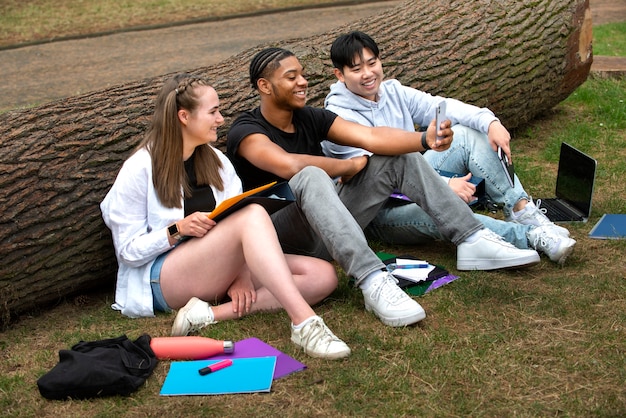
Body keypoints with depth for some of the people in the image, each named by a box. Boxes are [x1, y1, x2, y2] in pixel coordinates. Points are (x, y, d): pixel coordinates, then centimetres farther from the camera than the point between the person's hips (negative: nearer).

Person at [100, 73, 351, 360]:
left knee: (323, 275, -14)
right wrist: (178, 230, -22)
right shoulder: (139, 170, -6)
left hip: (221, 270, 7)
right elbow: (128, 252, -6)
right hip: (163, 280, -7)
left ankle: (213, 314, -27)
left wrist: (241, 273, -16)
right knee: (252, 215, -32)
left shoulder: (216, 161, 11)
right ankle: (304, 323, -44)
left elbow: (233, 221, 2)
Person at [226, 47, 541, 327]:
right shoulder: (246, 131, -14)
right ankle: (372, 280, -47)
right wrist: (351, 166, -17)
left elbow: (370, 137, -8)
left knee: (401, 159, 0)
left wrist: (424, 140, -25)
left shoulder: (311, 118, 5)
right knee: (311, 177, -38)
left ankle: (472, 240, -7)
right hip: (283, 234, -7)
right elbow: (290, 165, -33)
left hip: (331, 230, 7)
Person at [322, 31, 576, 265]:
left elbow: (439, 107, -6)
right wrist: (444, 185, -31)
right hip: (379, 213, -7)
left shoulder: (392, 91, 6)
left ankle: (522, 210, -17)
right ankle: (531, 236, -32)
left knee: (467, 134, -9)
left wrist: (490, 122, -25)